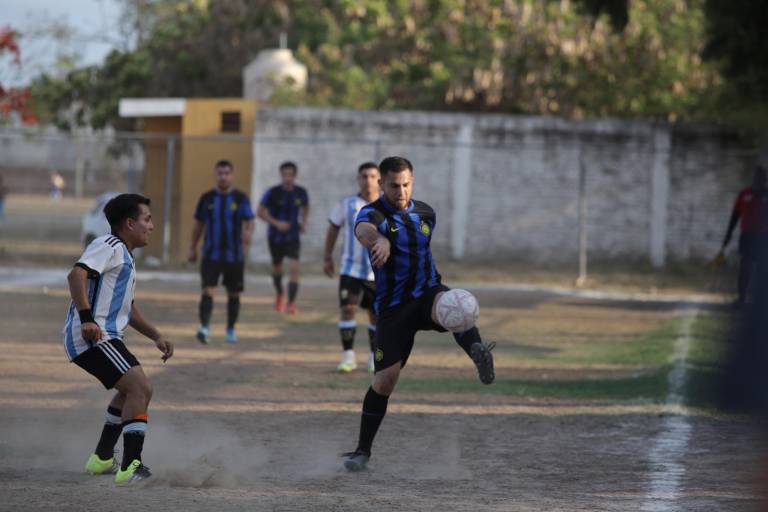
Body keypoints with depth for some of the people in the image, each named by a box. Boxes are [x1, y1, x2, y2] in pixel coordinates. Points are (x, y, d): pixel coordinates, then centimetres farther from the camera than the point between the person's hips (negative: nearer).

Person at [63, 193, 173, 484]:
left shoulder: (124, 256, 26)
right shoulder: (109, 247, -7)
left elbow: (127, 309, 36)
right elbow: (76, 275, -24)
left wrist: (156, 337, 28)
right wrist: (87, 319, -33)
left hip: (107, 337, 11)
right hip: (92, 337, -11)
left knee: (132, 390, 26)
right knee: (140, 389, -20)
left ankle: (102, 459, 33)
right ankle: (130, 467, -27)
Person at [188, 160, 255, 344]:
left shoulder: (241, 198, 0)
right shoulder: (207, 198, 4)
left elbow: (249, 222, -6)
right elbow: (198, 224, 12)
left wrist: (248, 233, -28)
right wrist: (193, 249, 13)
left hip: (234, 255, 0)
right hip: (211, 254, 0)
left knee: (233, 294, 9)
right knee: (208, 291, -16)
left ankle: (231, 330, 23)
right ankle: (204, 327, -23)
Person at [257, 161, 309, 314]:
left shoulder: (301, 192, -6)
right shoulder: (272, 193, -14)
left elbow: (305, 207, 17)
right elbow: (260, 212, -8)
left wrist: (304, 223, 1)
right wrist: (276, 223, -20)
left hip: (293, 237, 0)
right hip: (275, 237, 0)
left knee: (294, 268, -18)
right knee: (277, 268, 16)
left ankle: (291, 303, -18)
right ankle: (279, 294, 46)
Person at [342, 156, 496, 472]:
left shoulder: (426, 214, 7)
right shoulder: (373, 215, -10)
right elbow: (364, 231, -36)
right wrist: (381, 241, -60)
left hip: (427, 292, 2)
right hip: (393, 306, -2)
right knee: (386, 378, -9)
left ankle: (477, 352, -61)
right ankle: (363, 450, 5)